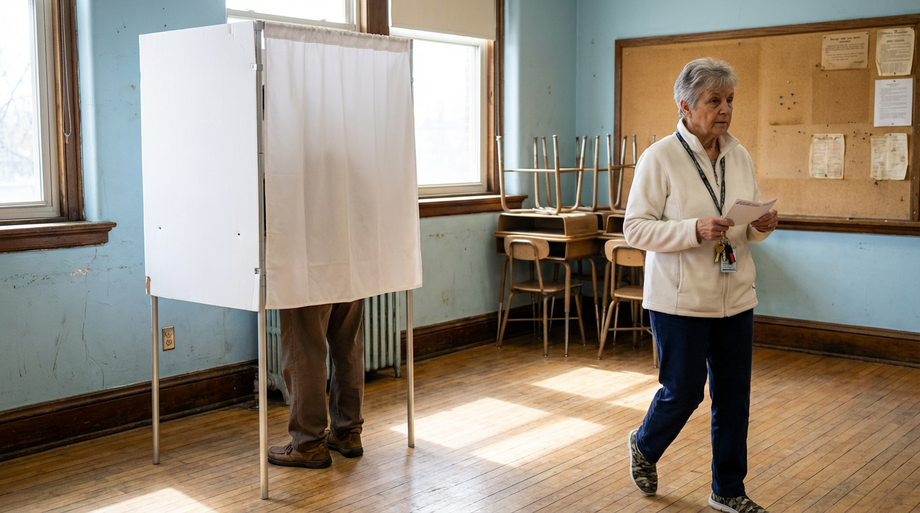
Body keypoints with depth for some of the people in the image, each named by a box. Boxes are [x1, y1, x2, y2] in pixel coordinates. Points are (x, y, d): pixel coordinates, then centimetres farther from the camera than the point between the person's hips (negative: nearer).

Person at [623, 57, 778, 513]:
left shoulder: (739, 156, 8)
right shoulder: (659, 158, -10)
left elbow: (750, 222, 16)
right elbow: (636, 229, -14)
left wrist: (762, 226, -7)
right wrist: (695, 230, -26)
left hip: (735, 299, 6)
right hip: (680, 300, -5)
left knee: (734, 397, 9)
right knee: (683, 390, 3)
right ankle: (644, 446, 35)